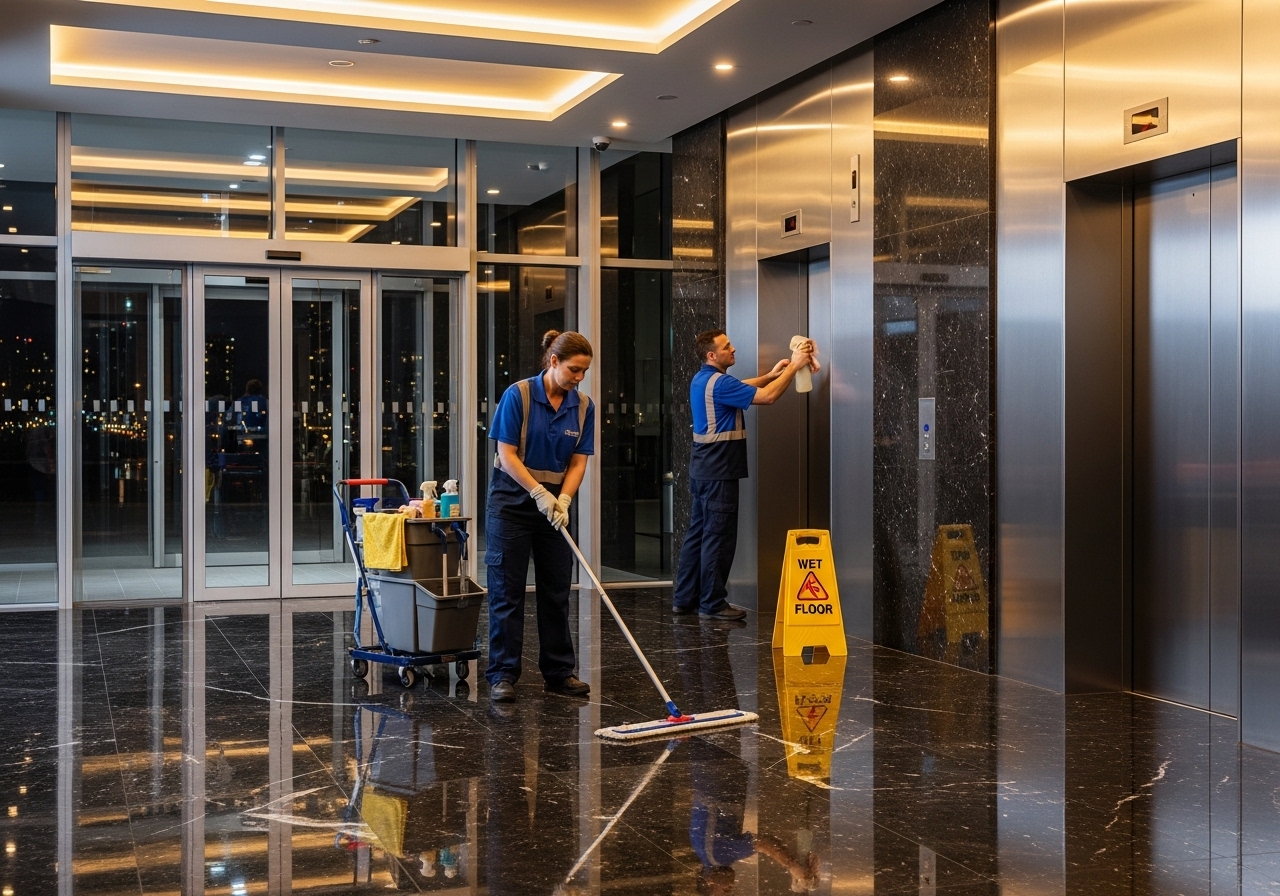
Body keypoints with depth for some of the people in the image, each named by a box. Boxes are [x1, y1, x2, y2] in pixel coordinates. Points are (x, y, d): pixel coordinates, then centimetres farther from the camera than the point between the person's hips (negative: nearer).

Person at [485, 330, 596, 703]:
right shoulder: (518, 395, -13)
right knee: (507, 591, -2)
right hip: (513, 500, -5)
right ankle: (503, 675, 4)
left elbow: (578, 462, 1)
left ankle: (559, 672, 17)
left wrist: (562, 500, -15)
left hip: (554, 502, 5)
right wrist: (539, 494, -21)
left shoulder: (583, 406, 0)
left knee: (557, 590, 8)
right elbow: (506, 455, -14)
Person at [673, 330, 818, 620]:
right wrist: (794, 366, -12)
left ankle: (685, 597, 17)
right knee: (718, 538, -5)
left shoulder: (702, 380, 13)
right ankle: (713, 603, 0)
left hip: (704, 469, 10)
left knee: (698, 533, 13)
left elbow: (741, 388, 26)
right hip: (719, 472, -10)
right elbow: (767, 396, -21)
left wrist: (772, 374, 17)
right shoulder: (719, 383, -18)